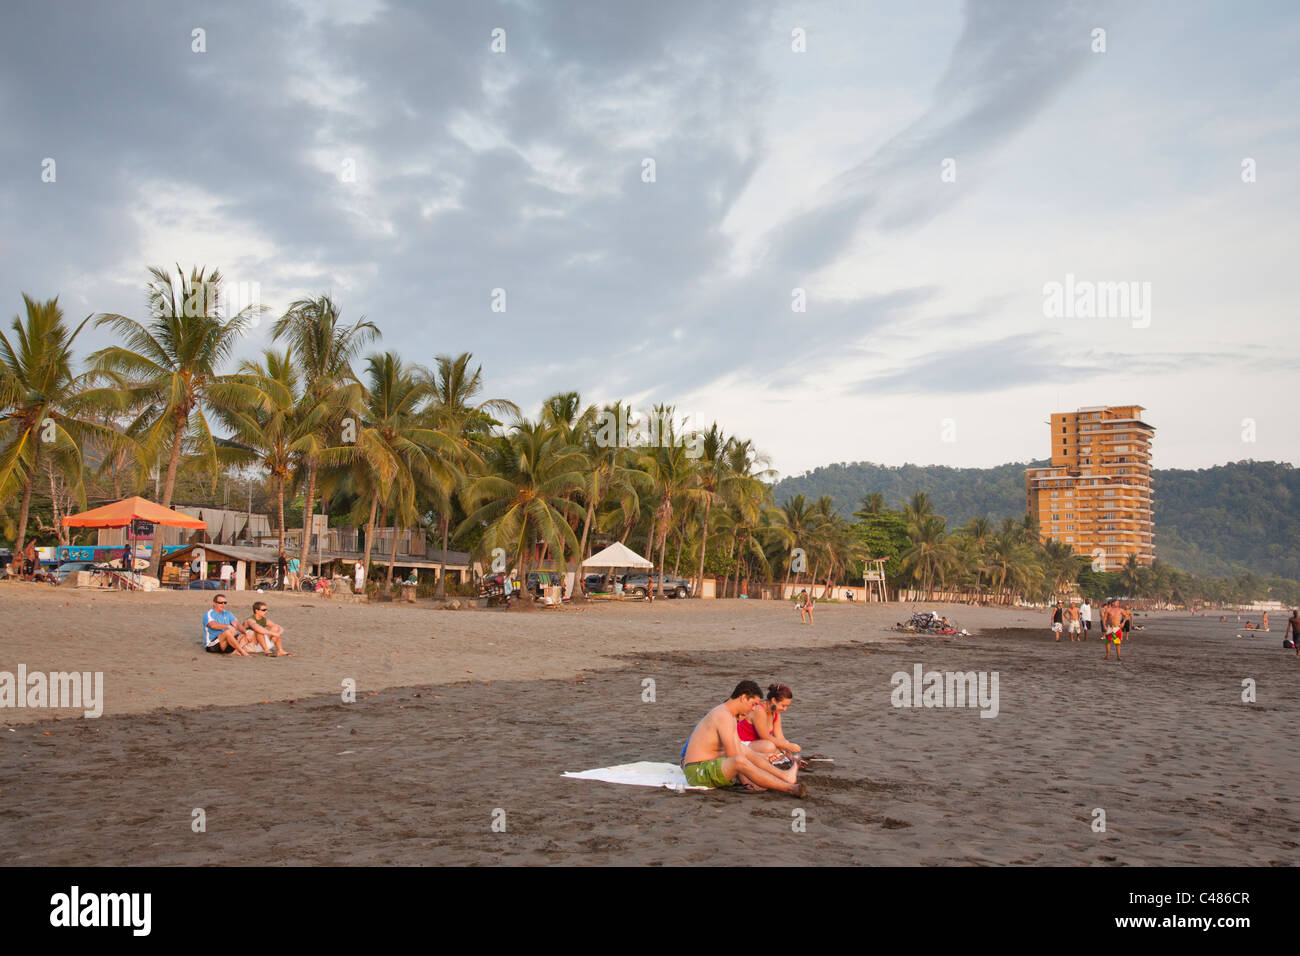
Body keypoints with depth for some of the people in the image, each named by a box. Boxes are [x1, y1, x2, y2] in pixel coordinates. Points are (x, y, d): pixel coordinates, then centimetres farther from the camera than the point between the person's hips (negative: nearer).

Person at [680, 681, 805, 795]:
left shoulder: (730, 715, 14)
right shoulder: (724, 716, -18)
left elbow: (738, 751, 9)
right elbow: (733, 757, -20)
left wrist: (746, 781, 0)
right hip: (698, 772, -11)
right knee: (740, 761, -33)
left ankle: (783, 775, 14)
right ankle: (790, 788, -32)